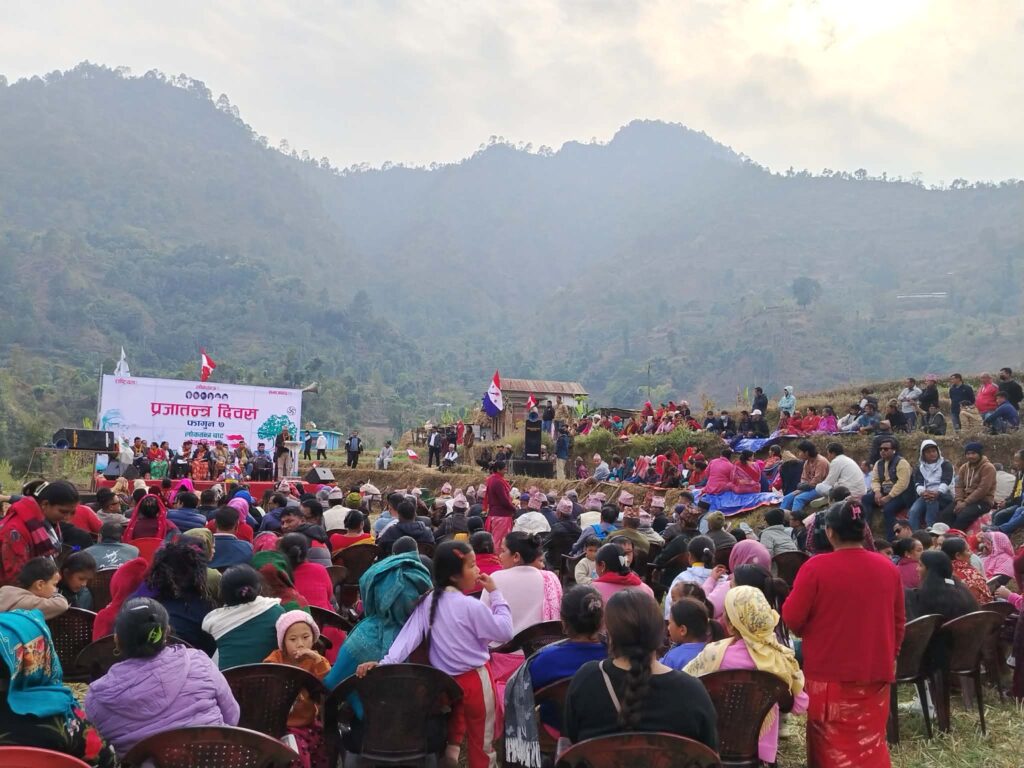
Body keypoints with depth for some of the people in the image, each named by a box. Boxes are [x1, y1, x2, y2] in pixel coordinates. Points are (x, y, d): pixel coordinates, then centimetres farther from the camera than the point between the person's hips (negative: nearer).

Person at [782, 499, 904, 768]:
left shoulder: (816, 567, -15)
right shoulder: (888, 568, 0)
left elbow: (792, 618, -11)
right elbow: (898, 621, 9)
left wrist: (811, 629, 10)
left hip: (829, 671, -4)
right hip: (876, 670, 4)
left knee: (833, 743, 9)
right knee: (871, 741, 16)